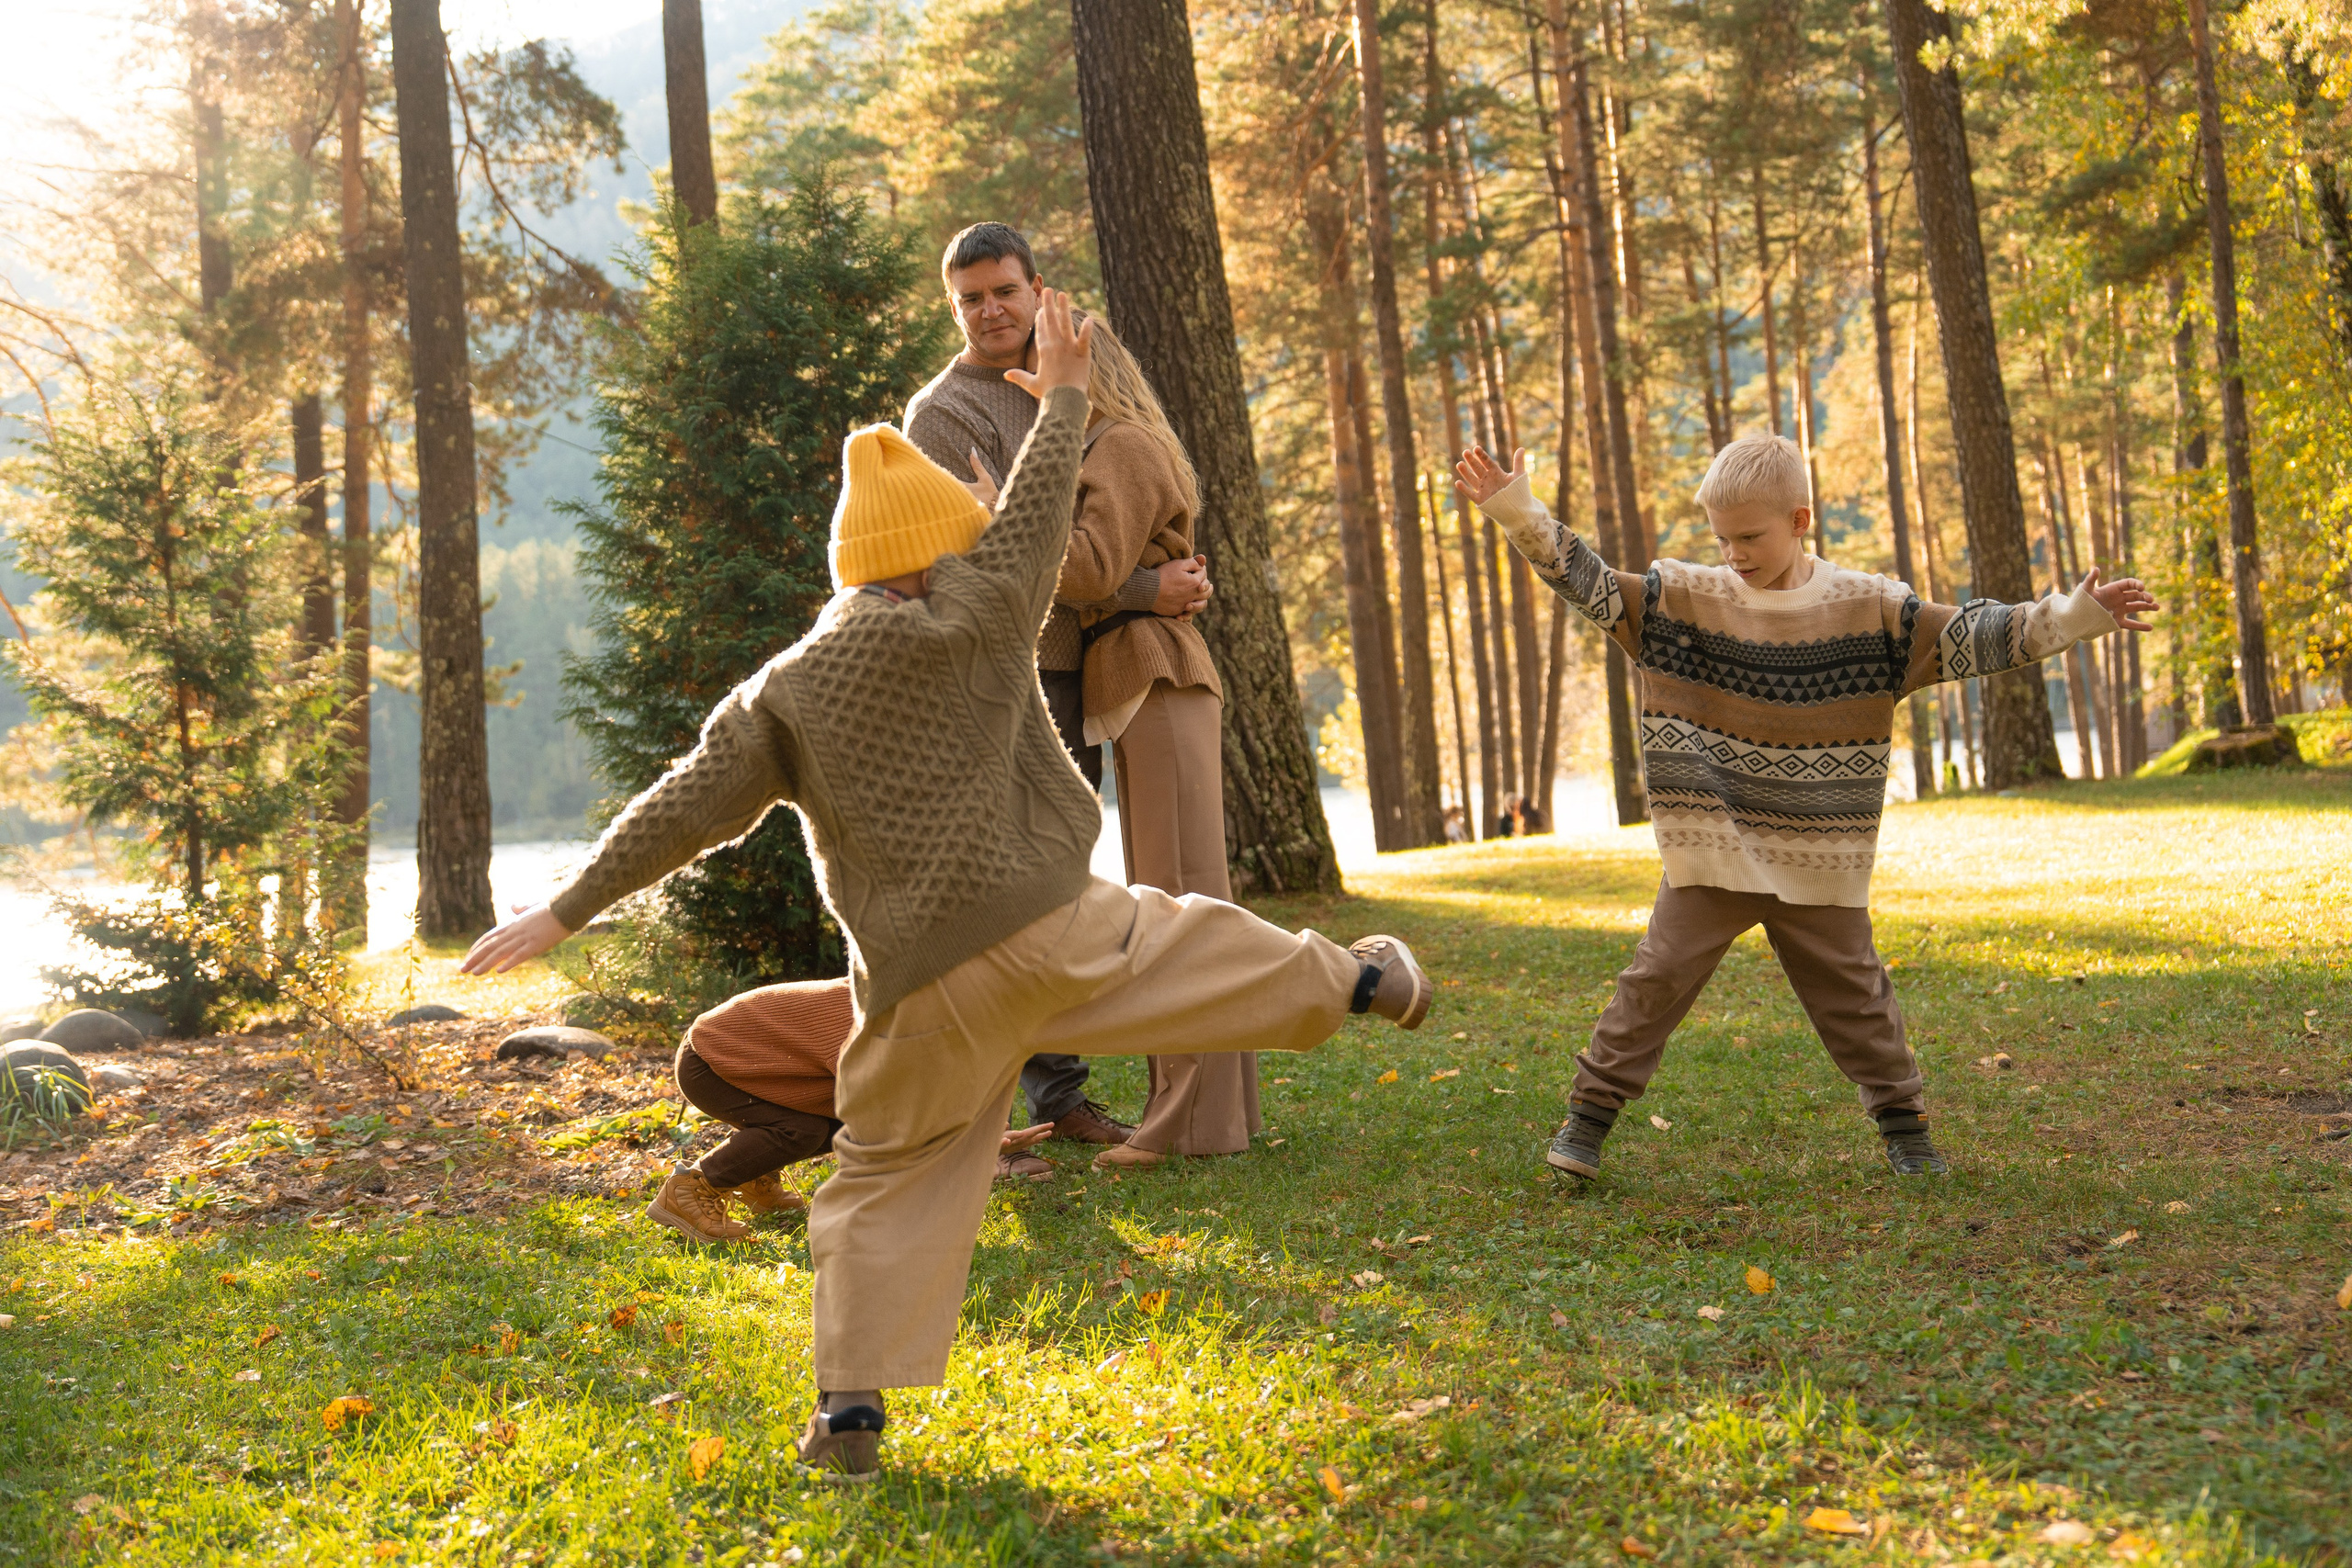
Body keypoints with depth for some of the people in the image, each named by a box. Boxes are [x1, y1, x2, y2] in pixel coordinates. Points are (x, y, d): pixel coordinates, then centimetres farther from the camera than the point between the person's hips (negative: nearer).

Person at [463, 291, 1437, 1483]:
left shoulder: (778, 695, 5)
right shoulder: (974, 624, 0)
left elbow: (686, 808, 2)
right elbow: (1036, 515, 12)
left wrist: (568, 912, 8)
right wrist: (1064, 398, 29)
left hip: (928, 991, 2)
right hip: (1056, 931, -1)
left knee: (890, 1182, 11)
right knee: (1210, 955, 22)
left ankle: (851, 1408, 10)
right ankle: (1358, 983, 40)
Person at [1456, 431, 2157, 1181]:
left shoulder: (1868, 610, -4)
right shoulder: (1684, 599, -4)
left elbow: (1972, 639, -4)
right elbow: (1589, 583, -8)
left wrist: (2077, 614, -12)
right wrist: (1515, 510, -18)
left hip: (1818, 863, 0)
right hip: (1711, 853, 0)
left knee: (1852, 992, 11)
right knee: (1657, 980, 1)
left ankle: (1902, 1123, 27)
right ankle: (1590, 1113, 12)